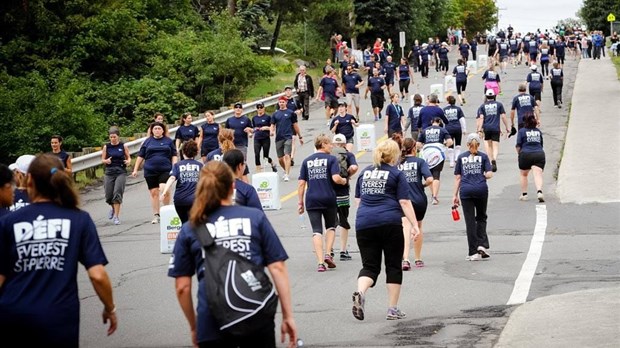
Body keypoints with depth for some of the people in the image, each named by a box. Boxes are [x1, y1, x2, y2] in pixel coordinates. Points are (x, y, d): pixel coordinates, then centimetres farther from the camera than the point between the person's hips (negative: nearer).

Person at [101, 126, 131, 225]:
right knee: (109, 196, 2)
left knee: (117, 193, -14)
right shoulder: (106, 147, 5)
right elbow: (102, 160, 10)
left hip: (121, 172, -2)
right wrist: (106, 161, -12)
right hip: (109, 172, 2)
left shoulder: (123, 146, 2)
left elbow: (128, 157, 11)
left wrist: (128, 161, -12)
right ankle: (113, 208, 37)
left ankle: (116, 216, -10)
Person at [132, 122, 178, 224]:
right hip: (150, 171, 2)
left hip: (165, 170, -2)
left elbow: (174, 155, 8)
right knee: (154, 193, 2)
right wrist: (135, 169, 9)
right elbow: (140, 156, 13)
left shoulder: (168, 141, 8)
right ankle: (156, 215, 9)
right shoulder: (147, 142, 9)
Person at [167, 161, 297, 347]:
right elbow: (277, 268, 3)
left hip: (212, 325, 0)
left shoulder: (189, 230, 8)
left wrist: (194, 327, 18)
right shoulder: (256, 217, 6)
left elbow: (182, 287, 7)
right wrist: (288, 316, 7)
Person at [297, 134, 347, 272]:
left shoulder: (307, 161, 10)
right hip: (329, 199, -2)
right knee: (331, 227, 19)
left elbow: (301, 183, 7)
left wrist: (301, 202, 12)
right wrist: (343, 181, 8)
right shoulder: (331, 159, -1)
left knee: (317, 231, 1)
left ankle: (320, 262, -7)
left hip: (311, 200, 2)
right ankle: (328, 254, 4)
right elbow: (336, 178, -14)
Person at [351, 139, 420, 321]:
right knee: (394, 266, 8)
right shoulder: (396, 174, 1)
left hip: (364, 224, 4)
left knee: (369, 266, 6)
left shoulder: (364, 172, 15)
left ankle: (360, 293, -23)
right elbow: (404, 202, -5)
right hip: (390, 224, -4)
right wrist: (415, 226, -5)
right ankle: (393, 309, 9)